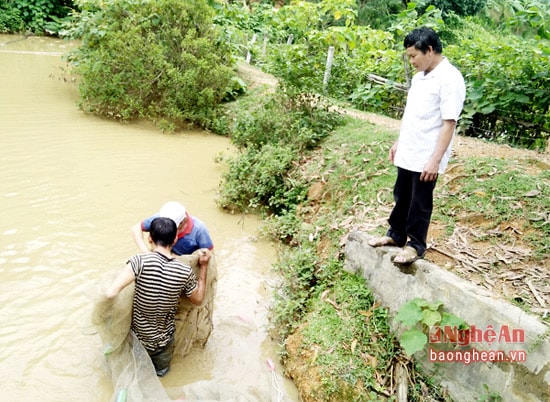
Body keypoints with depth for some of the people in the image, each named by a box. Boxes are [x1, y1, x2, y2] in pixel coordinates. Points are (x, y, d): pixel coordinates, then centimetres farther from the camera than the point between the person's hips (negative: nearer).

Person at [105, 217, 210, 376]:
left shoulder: (141, 261, -27)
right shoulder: (185, 271, -19)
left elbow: (111, 293, -34)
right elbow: (198, 300, -1)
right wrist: (204, 266, 1)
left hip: (138, 337, 0)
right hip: (164, 339, 1)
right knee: (162, 370, 33)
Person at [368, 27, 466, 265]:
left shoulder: (450, 79, -16)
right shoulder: (419, 76, 10)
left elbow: (449, 123, -20)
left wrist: (435, 160, -23)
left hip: (426, 158, -8)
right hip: (407, 153, 8)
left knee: (420, 203, 6)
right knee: (401, 197, 19)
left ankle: (416, 245, 23)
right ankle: (396, 235, 36)